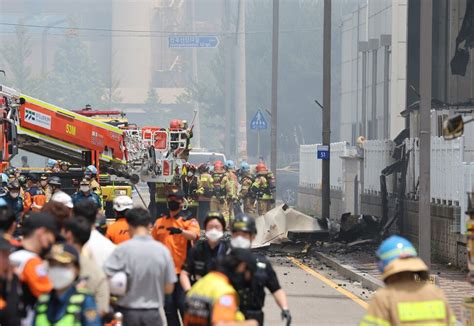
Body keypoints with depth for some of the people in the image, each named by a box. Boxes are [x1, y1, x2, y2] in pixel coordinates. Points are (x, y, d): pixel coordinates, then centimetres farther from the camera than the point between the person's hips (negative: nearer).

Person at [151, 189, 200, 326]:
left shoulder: (189, 221, 1)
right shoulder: (159, 222, 13)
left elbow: (193, 235, -20)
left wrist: (180, 231, -41)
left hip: (182, 270, -4)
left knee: (183, 304, -6)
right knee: (168, 306, 8)